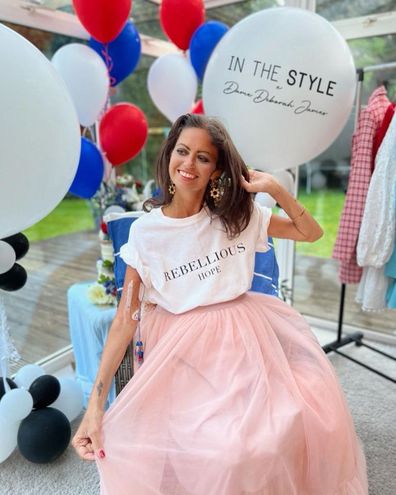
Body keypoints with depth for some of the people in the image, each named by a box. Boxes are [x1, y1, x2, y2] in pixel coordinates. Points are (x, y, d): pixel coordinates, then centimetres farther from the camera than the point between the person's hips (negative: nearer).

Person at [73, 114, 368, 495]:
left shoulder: (238, 214, 0)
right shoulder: (146, 231, -7)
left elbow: (311, 233, 7)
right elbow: (126, 317, -9)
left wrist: (273, 187, -8)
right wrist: (96, 403, -15)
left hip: (244, 338, 3)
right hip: (182, 349, -2)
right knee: (206, 451, -19)